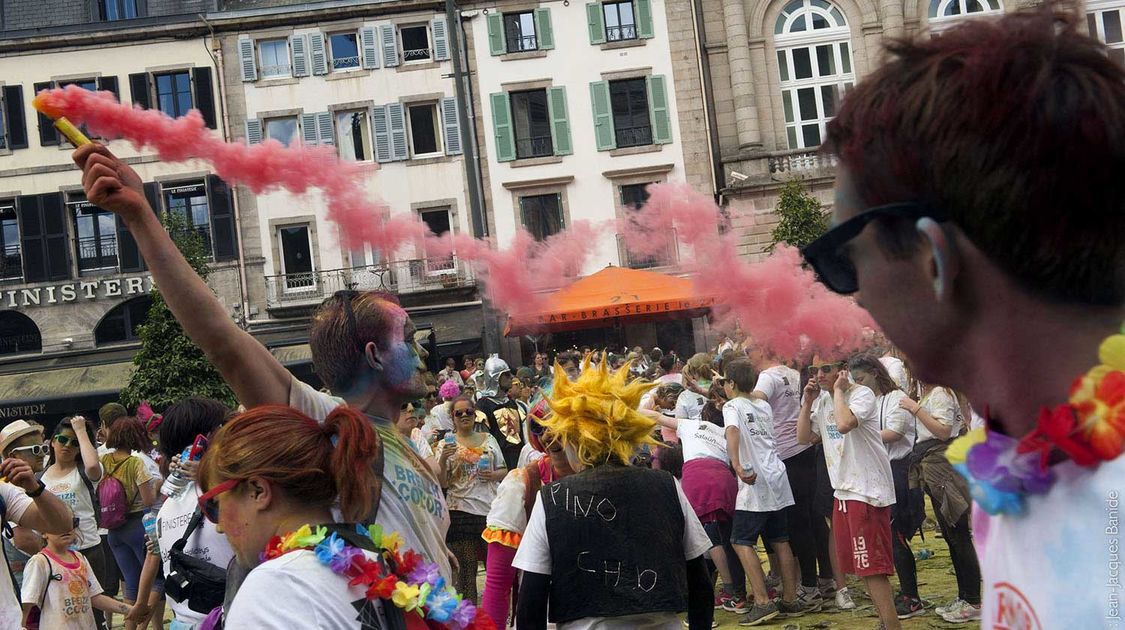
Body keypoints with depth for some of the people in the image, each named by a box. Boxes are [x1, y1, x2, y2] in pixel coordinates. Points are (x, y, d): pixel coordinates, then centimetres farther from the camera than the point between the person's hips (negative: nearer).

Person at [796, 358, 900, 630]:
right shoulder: (821, 401, 12)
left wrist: (839, 390, -18)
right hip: (842, 490, 9)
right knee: (858, 562, 14)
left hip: (867, 489, -9)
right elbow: (803, 438, 11)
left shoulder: (862, 394, -12)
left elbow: (844, 424, -30)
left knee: (871, 565, -12)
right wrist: (807, 402, 2)